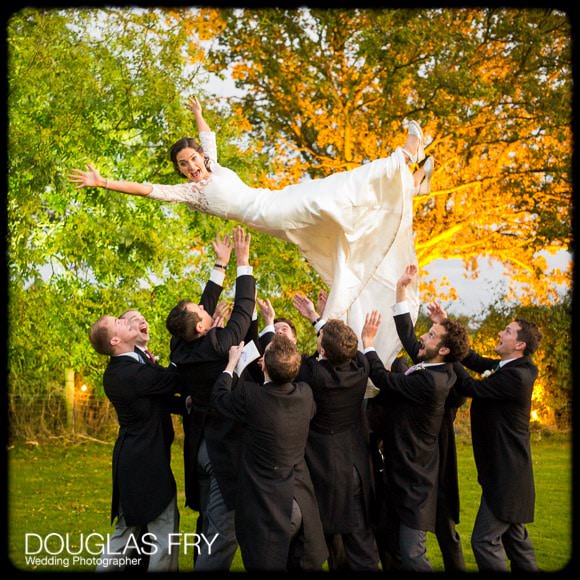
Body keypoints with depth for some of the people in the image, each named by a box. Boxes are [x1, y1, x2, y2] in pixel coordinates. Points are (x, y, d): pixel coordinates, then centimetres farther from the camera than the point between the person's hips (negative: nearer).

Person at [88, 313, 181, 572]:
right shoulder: (133, 373, -22)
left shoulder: (117, 370, 8)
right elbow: (181, 378, -20)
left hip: (131, 461, 10)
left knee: (126, 530, 18)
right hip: (148, 463, -10)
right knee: (164, 534, -1)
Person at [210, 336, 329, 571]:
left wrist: (232, 362, 15)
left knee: (267, 564, 6)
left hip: (267, 508, -4)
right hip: (302, 505, 4)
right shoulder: (305, 394, -7)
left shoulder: (249, 395, -21)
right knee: (306, 565, 16)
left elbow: (219, 397, 1)